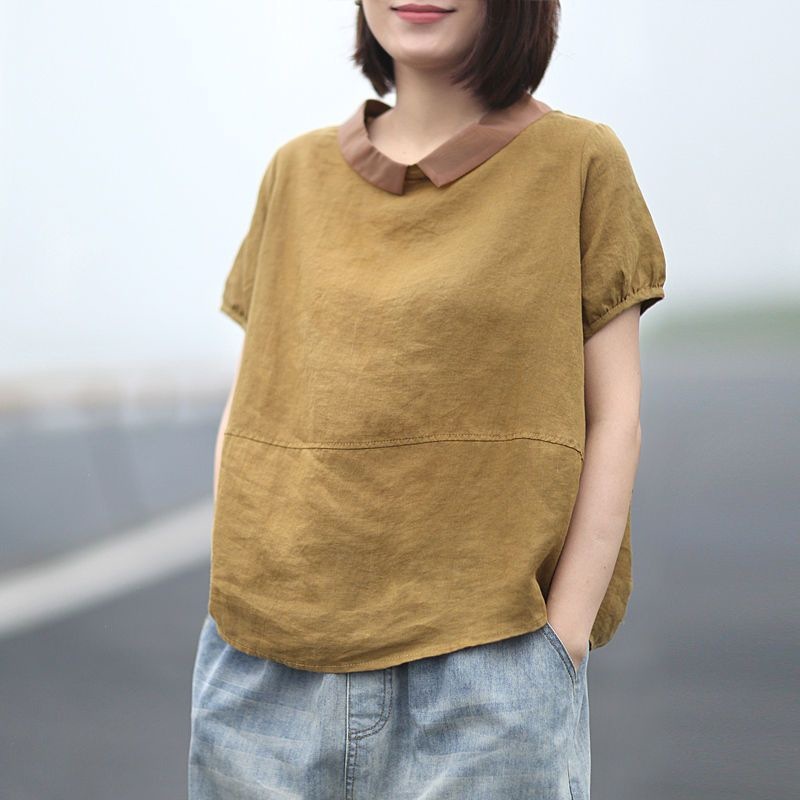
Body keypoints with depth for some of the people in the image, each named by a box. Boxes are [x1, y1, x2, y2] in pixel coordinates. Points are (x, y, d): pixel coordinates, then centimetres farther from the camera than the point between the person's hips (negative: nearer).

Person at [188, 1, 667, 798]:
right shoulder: (298, 170, 10)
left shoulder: (579, 162, 1)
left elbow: (612, 421, -1)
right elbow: (246, 412, 11)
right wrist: (233, 607, 1)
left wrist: (565, 637, -8)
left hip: (481, 661, -2)